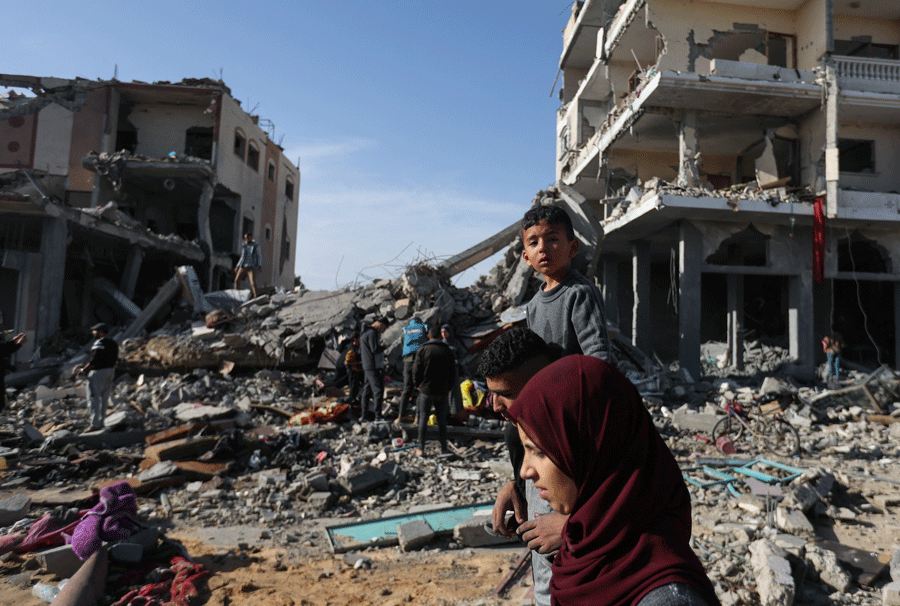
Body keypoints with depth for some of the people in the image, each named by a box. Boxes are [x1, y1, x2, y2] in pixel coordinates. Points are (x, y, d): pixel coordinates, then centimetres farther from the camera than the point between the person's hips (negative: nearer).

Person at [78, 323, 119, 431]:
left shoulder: (99, 344, -18)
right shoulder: (114, 344, 8)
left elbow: (95, 361, -22)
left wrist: (83, 370, -12)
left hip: (98, 372, -8)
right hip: (110, 371, 8)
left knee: (94, 398, -1)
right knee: (104, 398, 15)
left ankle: (95, 424, -2)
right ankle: (101, 421, 21)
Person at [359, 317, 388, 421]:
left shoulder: (364, 333, 20)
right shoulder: (372, 333, -13)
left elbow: (360, 353, 25)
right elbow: (375, 349, -22)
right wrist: (384, 347, -6)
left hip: (366, 367, 10)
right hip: (374, 367, -10)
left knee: (366, 391, 11)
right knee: (378, 390, -9)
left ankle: (363, 415, 14)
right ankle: (378, 416, -9)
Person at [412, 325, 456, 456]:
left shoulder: (423, 350, -5)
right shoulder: (447, 350, 2)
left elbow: (416, 369, -6)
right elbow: (452, 371, 5)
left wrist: (418, 384, 8)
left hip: (426, 390, -2)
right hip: (442, 391, 2)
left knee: (423, 419, 5)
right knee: (442, 420, 8)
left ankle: (421, 449, 7)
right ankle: (444, 449, 12)